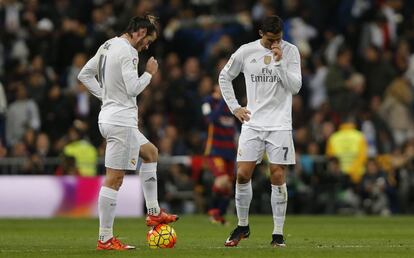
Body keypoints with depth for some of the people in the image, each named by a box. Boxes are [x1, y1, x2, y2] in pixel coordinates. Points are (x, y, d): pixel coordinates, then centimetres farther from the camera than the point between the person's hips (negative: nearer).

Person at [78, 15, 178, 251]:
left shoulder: (108, 46, 12)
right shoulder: (128, 52, -16)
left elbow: (84, 75, 19)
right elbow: (133, 88, -22)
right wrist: (149, 73, -5)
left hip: (109, 115, 11)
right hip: (121, 122, -10)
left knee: (151, 152, 25)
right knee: (114, 179, -7)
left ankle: (154, 212, 27)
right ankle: (105, 239, -5)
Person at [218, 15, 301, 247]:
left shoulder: (291, 51, -3)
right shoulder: (246, 52, 1)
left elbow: (295, 87, -10)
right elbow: (225, 77, 15)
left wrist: (279, 61, -19)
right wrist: (234, 107, 7)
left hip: (280, 124, -2)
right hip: (252, 123, 2)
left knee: (278, 176, -4)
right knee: (243, 174, -2)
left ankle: (278, 233, 2)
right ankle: (243, 226, 16)